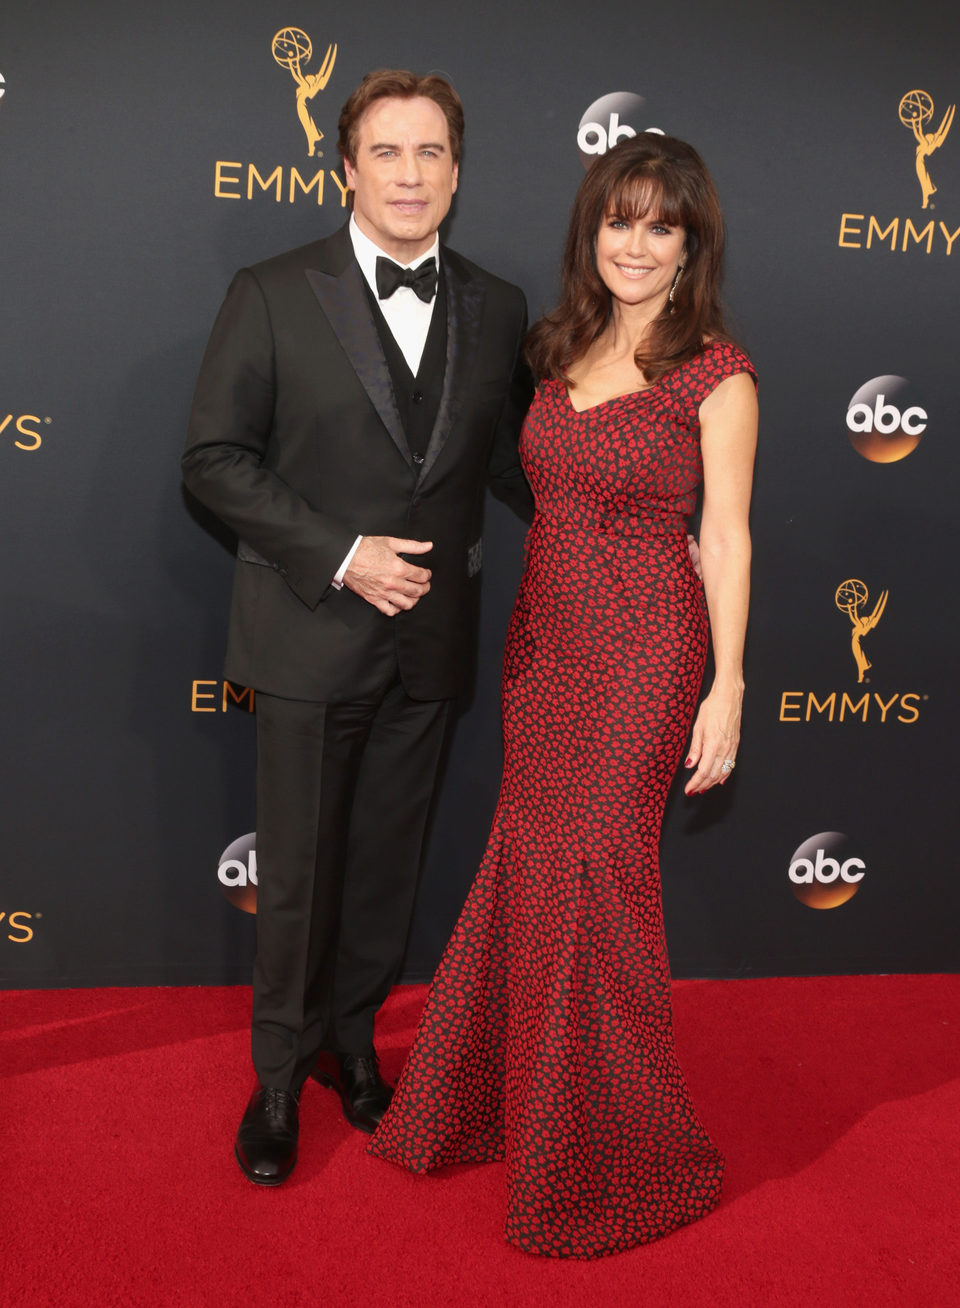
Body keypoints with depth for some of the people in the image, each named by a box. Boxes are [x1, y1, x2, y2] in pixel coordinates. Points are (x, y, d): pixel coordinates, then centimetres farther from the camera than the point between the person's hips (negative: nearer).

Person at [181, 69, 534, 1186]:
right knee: (297, 872, 8)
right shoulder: (272, 296, -6)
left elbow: (513, 459, 11)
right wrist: (339, 553, -17)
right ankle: (279, 1073, 29)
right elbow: (214, 458, -8)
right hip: (311, 635, -3)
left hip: (428, 638, 3)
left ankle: (351, 1039, 39)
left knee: (386, 860, 16)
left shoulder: (496, 310, 4)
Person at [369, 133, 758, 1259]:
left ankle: (612, 1150, 20)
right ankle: (504, 1097, 34)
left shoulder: (715, 373, -9)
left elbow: (726, 538, -9)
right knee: (529, 863, 12)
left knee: (593, 874, -1)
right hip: (542, 638, 6)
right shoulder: (563, 346, 9)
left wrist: (727, 688, -11)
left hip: (642, 652, -6)